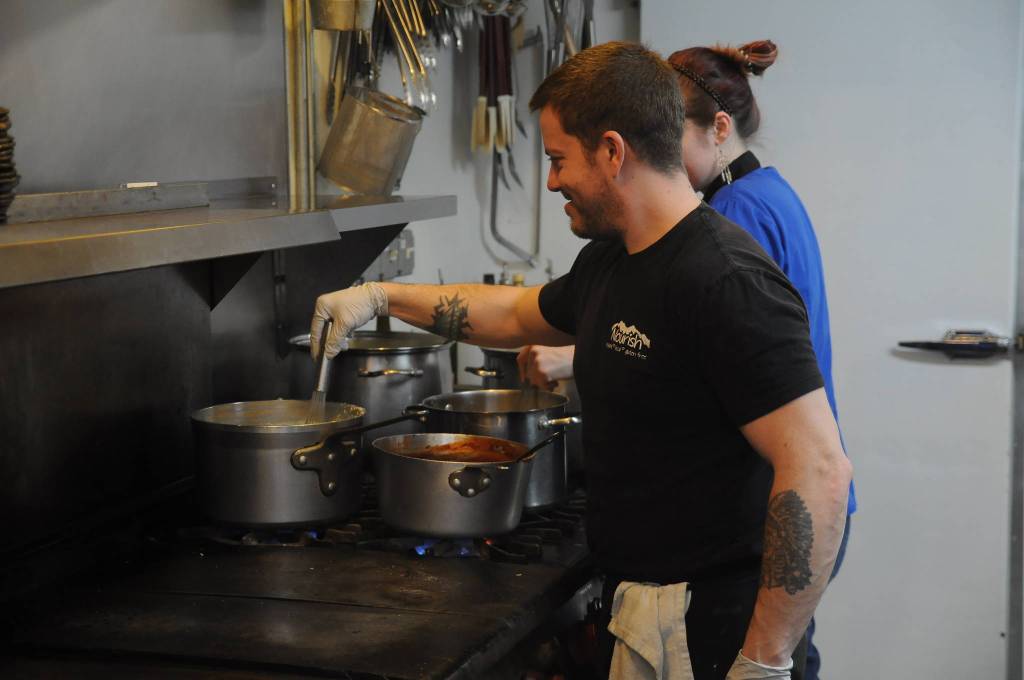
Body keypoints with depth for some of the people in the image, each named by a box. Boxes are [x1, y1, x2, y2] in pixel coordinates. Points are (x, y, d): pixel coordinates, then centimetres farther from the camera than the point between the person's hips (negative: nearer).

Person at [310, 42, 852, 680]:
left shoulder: (727, 283, -23)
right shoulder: (608, 262, 7)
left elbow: (821, 473, -27)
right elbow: (519, 313, 29)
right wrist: (381, 296, 26)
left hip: (705, 628, -9)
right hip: (634, 604, 9)